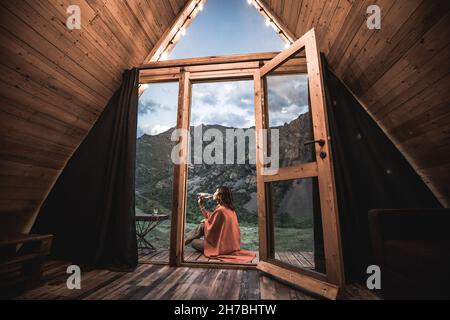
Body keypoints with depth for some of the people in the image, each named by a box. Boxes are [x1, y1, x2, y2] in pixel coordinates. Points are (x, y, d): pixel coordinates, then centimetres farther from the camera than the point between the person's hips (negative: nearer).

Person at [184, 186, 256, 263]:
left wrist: (205, 221, 2)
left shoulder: (220, 210, -24)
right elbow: (211, 218, 12)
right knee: (202, 225, 11)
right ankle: (184, 240, 21)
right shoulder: (229, 209, 5)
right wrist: (201, 205, 13)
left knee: (194, 242, 4)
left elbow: (210, 230, -18)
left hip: (222, 247, -9)